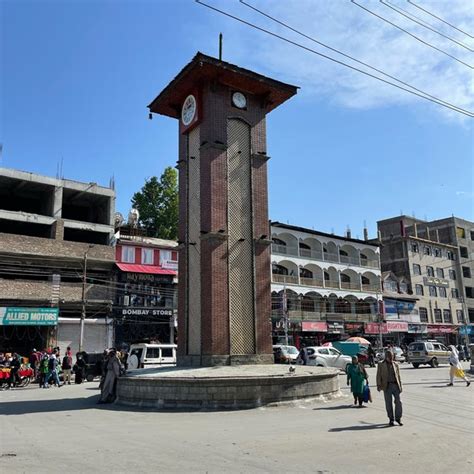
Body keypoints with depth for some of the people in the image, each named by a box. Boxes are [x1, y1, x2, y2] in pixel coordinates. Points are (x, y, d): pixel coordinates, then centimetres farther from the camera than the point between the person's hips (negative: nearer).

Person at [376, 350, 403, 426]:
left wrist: (400, 386, 9)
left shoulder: (396, 365, 12)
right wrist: (379, 385, -6)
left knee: (398, 402, -3)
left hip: (395, 385, 2)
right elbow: (378, 376, 3)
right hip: (387, 386, -2)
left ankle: (398, 418, 11)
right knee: (388, 403, 3)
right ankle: (391, 419, 13)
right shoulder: (381, 365, 5)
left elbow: (398, 376, 13)